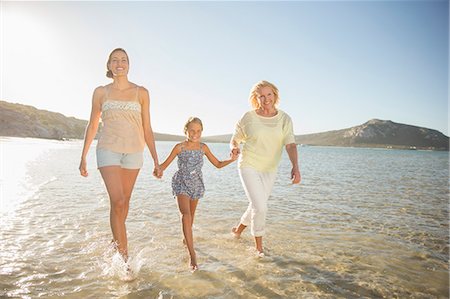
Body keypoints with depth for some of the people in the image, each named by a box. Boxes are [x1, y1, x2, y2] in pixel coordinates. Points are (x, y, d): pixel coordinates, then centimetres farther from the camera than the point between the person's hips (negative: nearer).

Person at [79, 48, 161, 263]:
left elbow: (147, 128, 5)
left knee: (125, 200, 11)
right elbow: (92, 126, 11)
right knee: (117, 201, -14)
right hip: (108, 150, -1)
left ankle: (116, 240, 37)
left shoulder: (141, 93, 4)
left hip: (133, 151, 1)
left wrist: (156, 160, 2)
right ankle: (123, 257, -4)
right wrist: (83, 157, 10)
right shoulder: (101, 92, 5)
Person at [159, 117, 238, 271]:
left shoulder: (203, 147, -2)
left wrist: (231, 160, -11)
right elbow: (165, 164, -6)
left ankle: (186, 238, 48)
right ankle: (192, 254, -22)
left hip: (196, 185, 4)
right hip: (182, 184, -4)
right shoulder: (179, 147, -10)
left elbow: (218, 164, 6)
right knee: (186, 215, -21)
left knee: (191, 215, 20)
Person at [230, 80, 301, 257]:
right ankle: (258, 246, 11)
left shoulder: (284, 119, -3)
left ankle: (239, 229, 46)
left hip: (269, 170, 4)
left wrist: (295, 167, -31)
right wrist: (234, 148, -23)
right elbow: (234, 140, 2)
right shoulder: (248, 118, -8)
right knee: (260, 207, -12)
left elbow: (290, 145, -14)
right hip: (249, 167, -4)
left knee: (257, 206, 16)